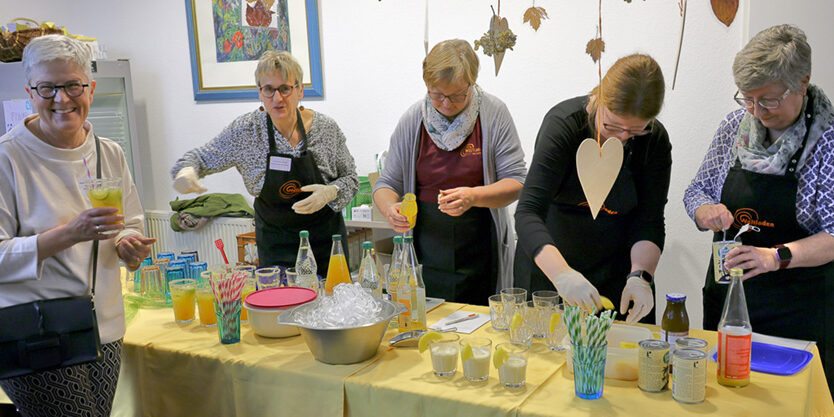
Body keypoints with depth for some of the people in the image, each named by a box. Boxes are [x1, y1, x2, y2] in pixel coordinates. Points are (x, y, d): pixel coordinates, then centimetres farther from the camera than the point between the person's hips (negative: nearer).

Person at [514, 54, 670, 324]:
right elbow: (528, 214, -32)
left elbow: (649, 222, -8)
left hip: (616, 272, 3)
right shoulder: (564, 124, -23)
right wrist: (562, 274, -47)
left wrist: (640, 275, -26)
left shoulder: (655, 140, -11)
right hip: (548, 268, -2)